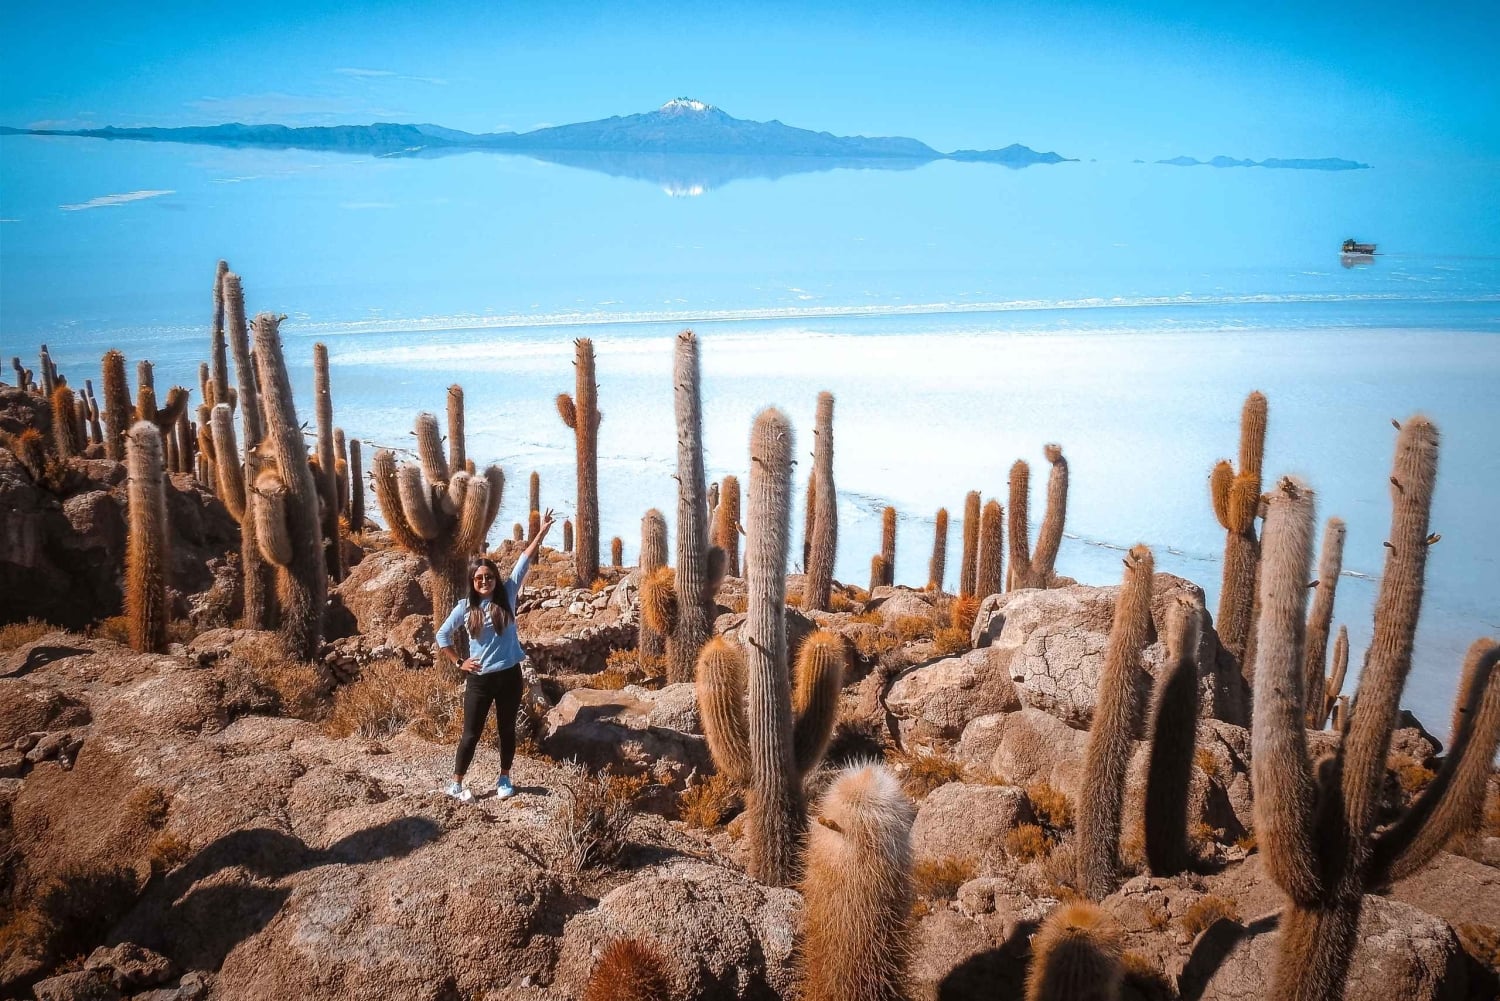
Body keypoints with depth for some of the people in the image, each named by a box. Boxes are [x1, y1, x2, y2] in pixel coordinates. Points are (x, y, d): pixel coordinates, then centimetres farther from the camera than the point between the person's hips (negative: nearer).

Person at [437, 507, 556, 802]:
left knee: (507, 730, 14)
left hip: (509, 676, 1)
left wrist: (542, 531, -7)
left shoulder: (507, 597, -3)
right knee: (472, 733, 6)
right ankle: (456, 784, 19)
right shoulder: (465, 608, -4)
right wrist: (458, 663, 3)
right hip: (479, 679, -1)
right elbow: (442, 636, 8)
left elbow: (524, 562, -5)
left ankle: (504, 779, 30)